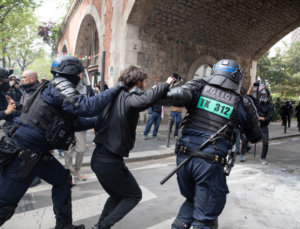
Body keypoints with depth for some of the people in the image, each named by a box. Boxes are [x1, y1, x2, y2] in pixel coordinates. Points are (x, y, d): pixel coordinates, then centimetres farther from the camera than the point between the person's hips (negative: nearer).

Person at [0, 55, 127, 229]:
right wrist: (114, 90, -20)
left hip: (39, 153, 10)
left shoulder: (59, 89, 14)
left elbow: (74, 122, 20)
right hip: (23, 153, -10)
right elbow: (87, 107, -30)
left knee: (63, 180, 18)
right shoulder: (59, 86, -15)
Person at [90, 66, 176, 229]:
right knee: (134, 195, 15)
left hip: (98, 158, 8)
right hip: (111, 162, -8)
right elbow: (145, 100, -36)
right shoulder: (127, 98, -15)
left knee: (117, 196, 28)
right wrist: (166, 84, -20)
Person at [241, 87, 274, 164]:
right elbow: (248, 95, -3)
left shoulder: (270, 106, -2)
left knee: (265, 142, -3)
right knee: (245, 139, -3)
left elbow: (269, 118, -9)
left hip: (263, 126, -1)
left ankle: (263, 158, 17)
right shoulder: (256, 102, 3)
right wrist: (252, 86, -12)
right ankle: (242, 155, 13)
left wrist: (259, 118, -17)